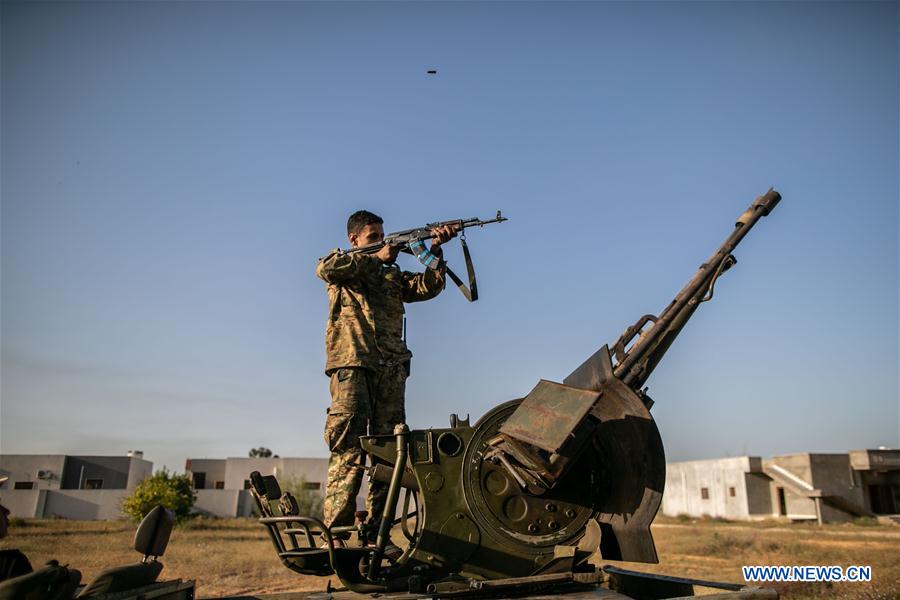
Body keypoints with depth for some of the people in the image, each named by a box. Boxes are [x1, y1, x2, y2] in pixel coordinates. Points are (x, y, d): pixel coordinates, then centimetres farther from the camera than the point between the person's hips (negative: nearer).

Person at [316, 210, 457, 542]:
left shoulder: (393, 275, 26)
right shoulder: (339, 263, 15)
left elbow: (428, 287, 12)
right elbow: (326, 268, -10)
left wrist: (435, 251, -2)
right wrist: (376, 258, -5)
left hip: (391, 368, 5)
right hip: (351, 364, -4)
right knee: (348, 450, -11)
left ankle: (376, 533, 5)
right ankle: (336, 531, -9)